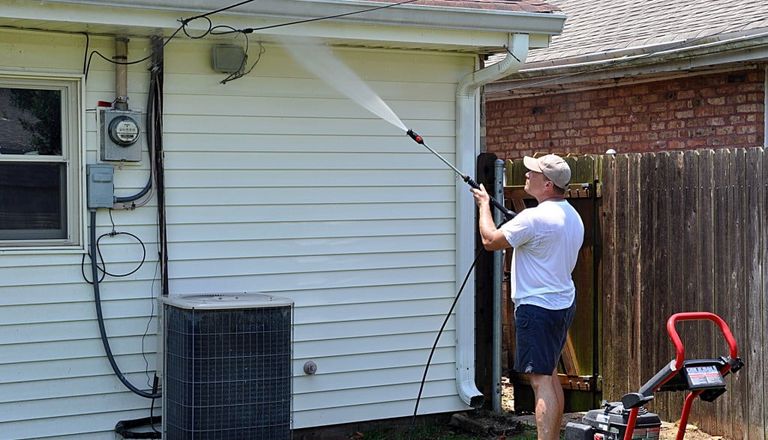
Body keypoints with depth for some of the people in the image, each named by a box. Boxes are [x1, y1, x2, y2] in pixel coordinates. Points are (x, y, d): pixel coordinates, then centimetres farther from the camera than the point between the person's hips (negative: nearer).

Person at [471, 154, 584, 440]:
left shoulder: (534, 218, -20)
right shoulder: (573, 217, 10)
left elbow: (490, 240, -13)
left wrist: (484, 205, 3)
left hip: (537, 307, -10)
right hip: (564, 304, 10)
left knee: (541, 380, -10)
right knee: (549, 374, 18)